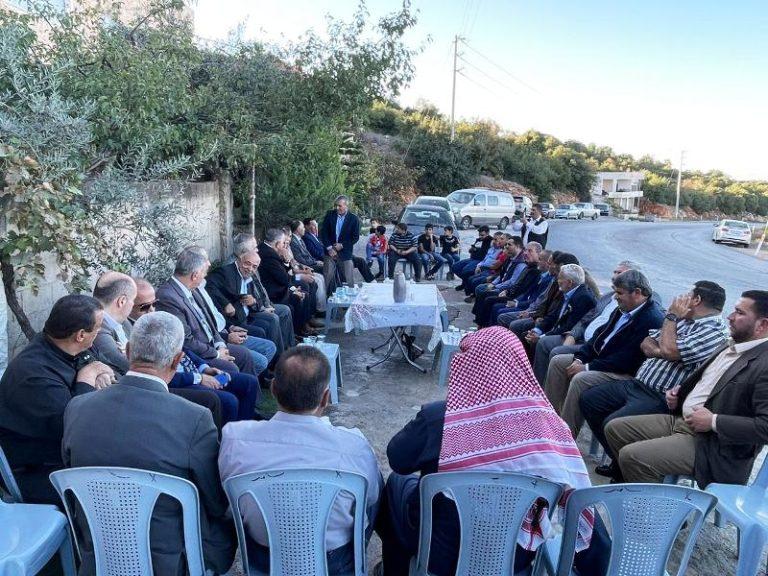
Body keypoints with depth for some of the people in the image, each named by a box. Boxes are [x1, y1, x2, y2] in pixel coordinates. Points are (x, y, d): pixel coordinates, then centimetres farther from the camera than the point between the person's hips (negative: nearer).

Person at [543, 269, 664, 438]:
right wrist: (580, 358, -2)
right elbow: (601, 333, 13)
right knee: (557, 362, 3)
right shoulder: (623, 310, 7)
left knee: (580, 379, -31)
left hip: (626, 374, -10)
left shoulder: (653, 320, -21)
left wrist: (588, 367, -20)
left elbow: (627, 359, -24)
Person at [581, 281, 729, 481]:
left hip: (661, 399, -10)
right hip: (637, 383, 10)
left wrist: (672, 317, -9)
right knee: (588, 399, 7)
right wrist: (658, 350, -8)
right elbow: (646, 343, 16)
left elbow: (669, 350, -25)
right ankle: (619, 461, 15)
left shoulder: (715, 332, -12)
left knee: (612, 425, -27)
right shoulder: (683, 319, 16)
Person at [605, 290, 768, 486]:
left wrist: (713, 422, -21)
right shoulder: (729, 346, 11)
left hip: (712, 445, -9)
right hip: (679, 419, 9)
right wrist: (679, 393, 8)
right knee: (614, 428, 5)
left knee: (631, 455, -22)